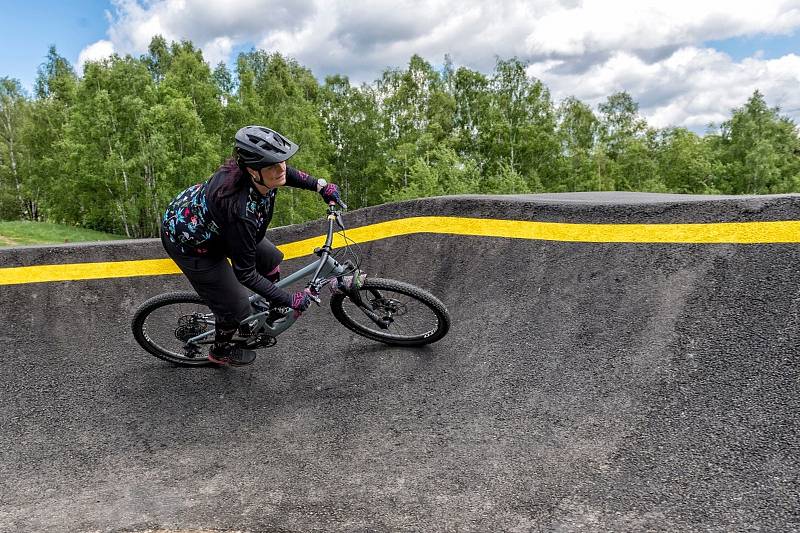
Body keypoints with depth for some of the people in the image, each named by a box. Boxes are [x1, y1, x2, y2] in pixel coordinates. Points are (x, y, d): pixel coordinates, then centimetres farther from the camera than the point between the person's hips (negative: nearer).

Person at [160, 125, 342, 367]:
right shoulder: (241, 212, -42)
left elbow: (286, 173, 5)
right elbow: (245, 274, -30)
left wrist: (321, 185, 4)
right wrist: (290, 300, -22)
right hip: (187, 241, -7)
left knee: (270, 260, 10)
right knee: (237, 310, 4)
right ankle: (220, 351, 35)